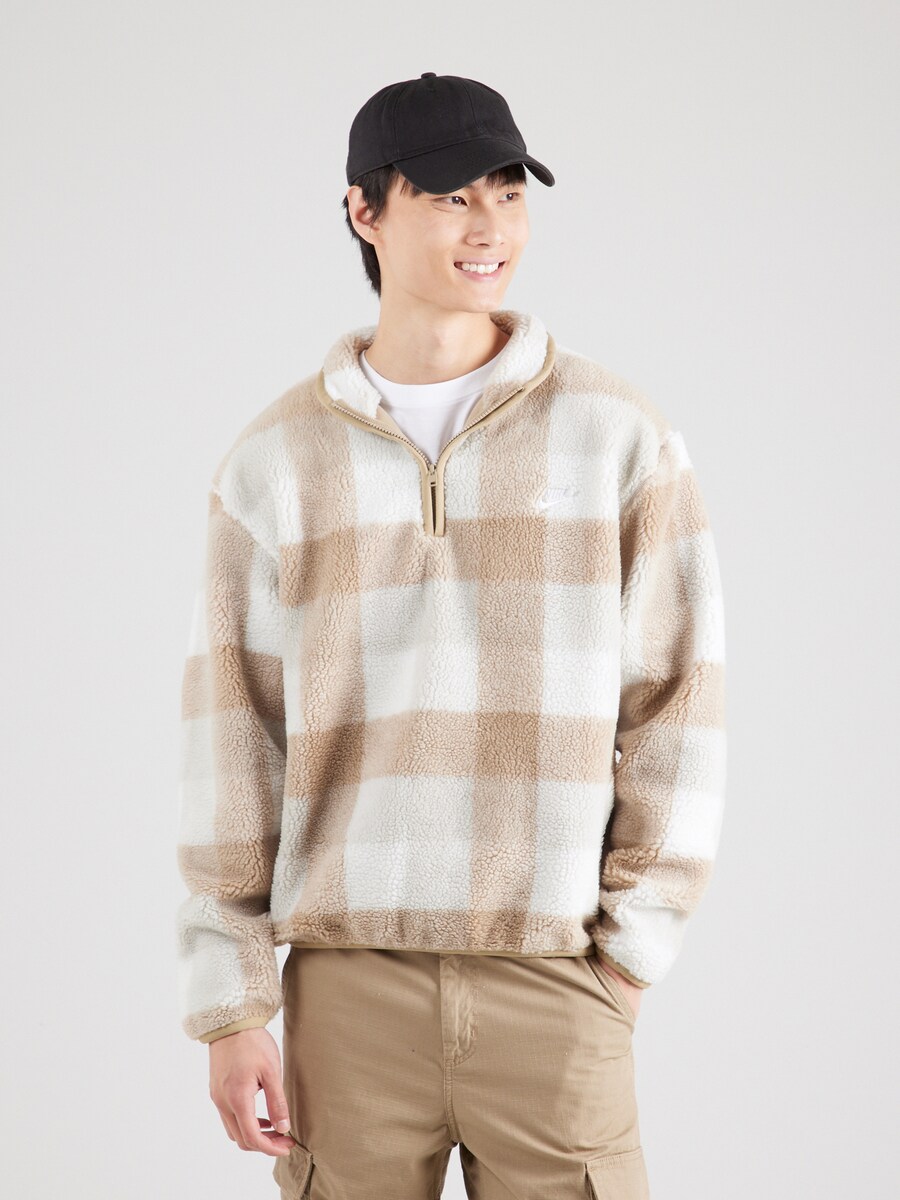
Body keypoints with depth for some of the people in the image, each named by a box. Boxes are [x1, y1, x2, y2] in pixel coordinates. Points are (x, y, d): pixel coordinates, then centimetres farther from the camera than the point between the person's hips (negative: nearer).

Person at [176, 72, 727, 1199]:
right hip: (345, 984, 1)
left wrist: (629, 953, -2)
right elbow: (229, 742, 4)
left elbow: (677, 705, 3)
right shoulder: (275, 461, 5)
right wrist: (230, 1008, 0)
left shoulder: (622, 437, 2)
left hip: (553, 983, -1)